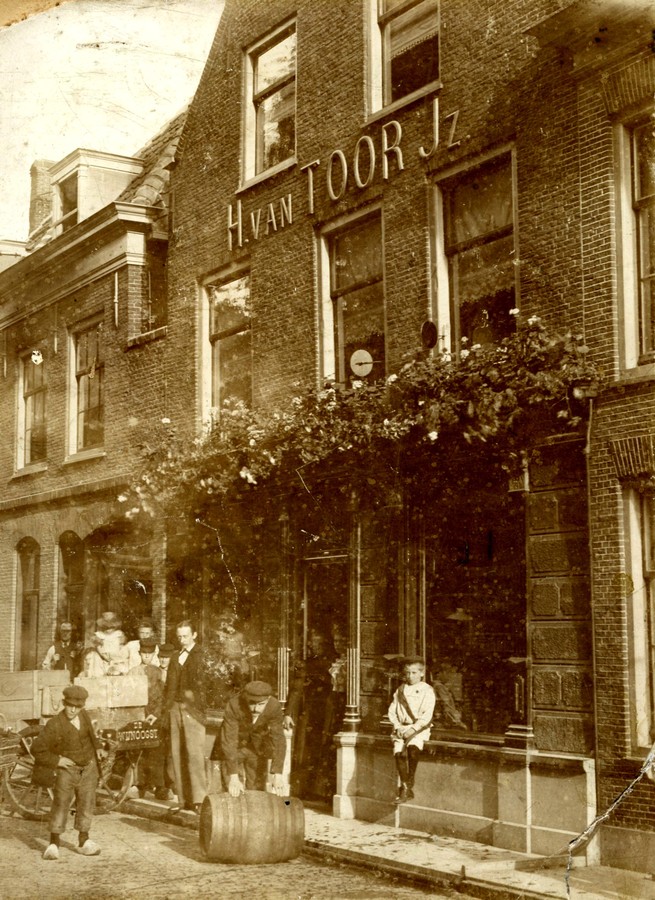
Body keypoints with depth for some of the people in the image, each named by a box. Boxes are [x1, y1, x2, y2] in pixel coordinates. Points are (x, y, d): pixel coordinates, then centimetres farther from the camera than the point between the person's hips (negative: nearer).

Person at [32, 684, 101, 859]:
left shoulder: (84, 715, -4)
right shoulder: (55, 725, -24)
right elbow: (37, 748, -22)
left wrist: (95, 750, 14)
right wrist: (57, 760, -20)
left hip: (87, 768, 5)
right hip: (67, 768, -5)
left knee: (86, 804, 9)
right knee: (61, 804, -8)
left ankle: (84, 842, 20)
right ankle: (54, 844, 2)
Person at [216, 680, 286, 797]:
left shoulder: (275, 707, -29)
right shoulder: (233, 706, -35)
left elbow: (278, 740, -30)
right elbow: (229, 741, -37)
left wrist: (278, 774, -38)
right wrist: (233, 777, -43)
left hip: (257, 747, 2)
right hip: (234, 747, -2)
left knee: (257, 791, 3)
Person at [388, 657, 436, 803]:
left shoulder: (427, 691, 0)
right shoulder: (400, 690, 15)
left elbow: (427, 715, -9)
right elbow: (392, 711, 11)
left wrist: (412, 729, -20)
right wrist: (398, 727, -6)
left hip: (419, 728, -3)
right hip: (401, 728, 4)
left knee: (413, 747, -33)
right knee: (399, 752, -23)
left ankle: (409, 785, -24)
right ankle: (403, 788, -18)